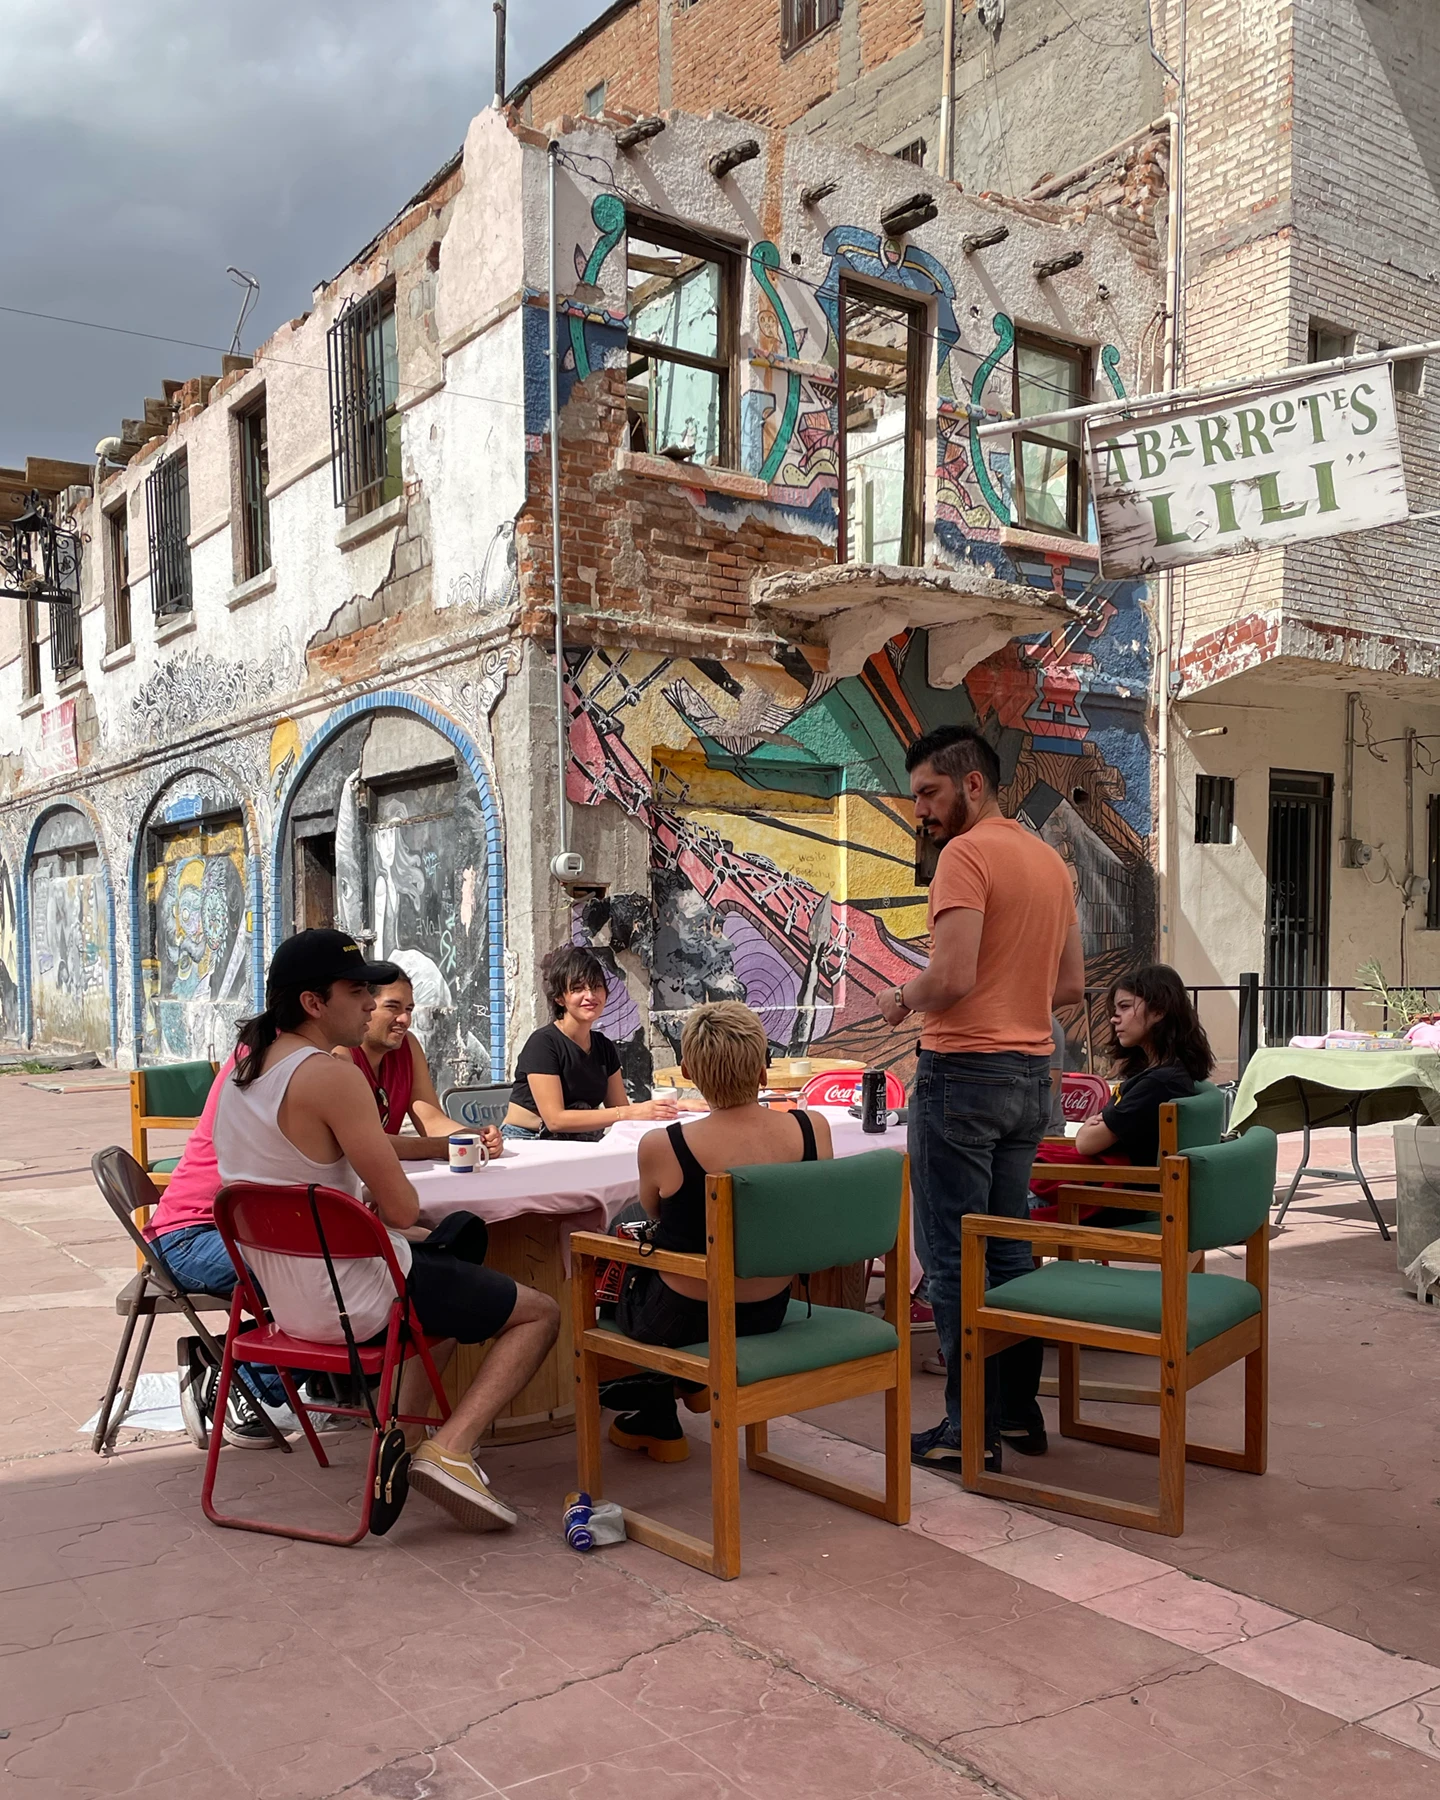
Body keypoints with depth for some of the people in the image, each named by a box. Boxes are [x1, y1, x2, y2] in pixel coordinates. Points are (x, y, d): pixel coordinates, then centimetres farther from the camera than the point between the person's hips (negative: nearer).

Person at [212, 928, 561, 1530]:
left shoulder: (243, 1066, 6)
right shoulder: (331, 1075, -23)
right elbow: (402, 1209, -22)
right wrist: (377, 1201, 2)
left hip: (284, 1293, 9)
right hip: (349, 1300, -9)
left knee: (453, 1272, 34)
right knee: (540, 1313, 3)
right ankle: (449, 1448, -11)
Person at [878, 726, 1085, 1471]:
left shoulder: (966, 854, -13)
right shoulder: (1050, 860, 14)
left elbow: (953, 976, -23)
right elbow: (1072, 984, 17)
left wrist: (902, 999, -5)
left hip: (964, 1073, -9)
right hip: (1032, 1074, 9)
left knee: (954, 1257, -1)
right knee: (1010, 1249, 16)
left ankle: (972, 1428, 5)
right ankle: (1020, 1410, 24)